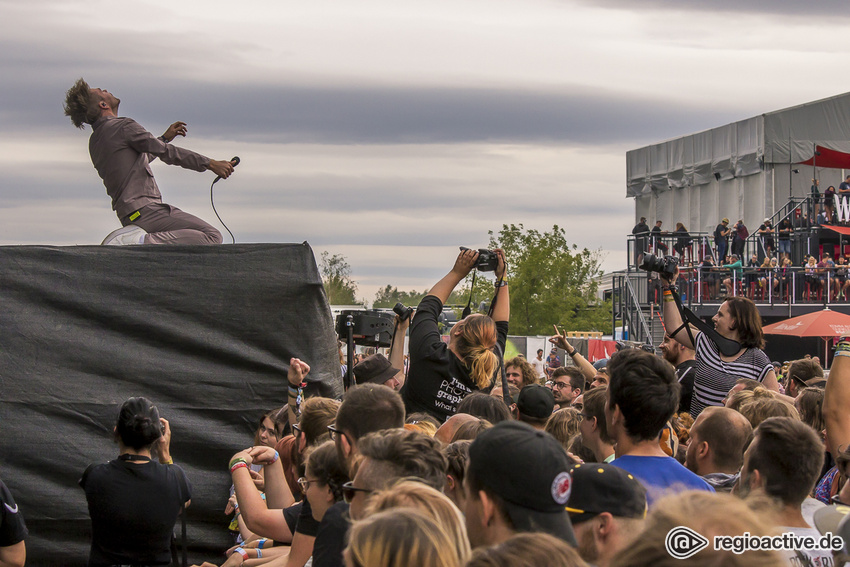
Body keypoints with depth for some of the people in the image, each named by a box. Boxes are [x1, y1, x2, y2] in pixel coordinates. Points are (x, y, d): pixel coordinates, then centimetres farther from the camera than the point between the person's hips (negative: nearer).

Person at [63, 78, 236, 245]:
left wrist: (165, 137, 41)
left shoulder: (95, 141, 17)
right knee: (212, 236, -15)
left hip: (126, 213, 9)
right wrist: (210, 164, -7)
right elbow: (166, 153, -12)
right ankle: (142, 241, -24)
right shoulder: (123, 127, -10)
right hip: (145, 210, -9)